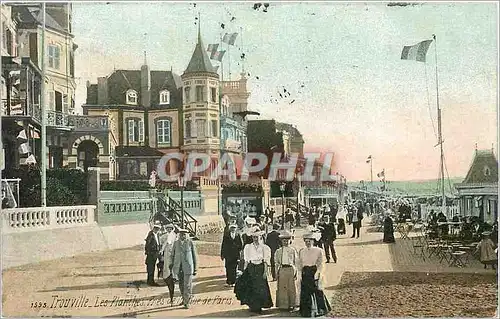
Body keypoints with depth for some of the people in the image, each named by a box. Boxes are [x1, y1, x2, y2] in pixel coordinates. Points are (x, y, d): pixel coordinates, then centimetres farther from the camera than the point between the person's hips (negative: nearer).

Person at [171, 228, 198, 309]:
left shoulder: (190, 243, -3)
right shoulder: (176, 243, 4)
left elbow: (195, 256, 1)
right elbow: (173, 255, 11)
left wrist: (195, 268, 1)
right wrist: (172, 267, 7)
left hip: (188, 266, -3)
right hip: (178, 267, 3)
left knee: (187, 285, -6)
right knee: (181, 285, 11)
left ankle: (187, 302, 3)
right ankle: (184, 298, 32)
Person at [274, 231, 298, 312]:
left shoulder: (293, 250, 7)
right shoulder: (278, 251, 8)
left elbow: (296, 262, 8)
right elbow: (276, 263, 10)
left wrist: (295, 272, 3)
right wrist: (277, 272, 3)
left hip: (291, 269, 0)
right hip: (282, 269, 0)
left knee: (291, 288, 1)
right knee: (282, 288, 0)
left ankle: (291, 304, 11)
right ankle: (283, 305, 8)